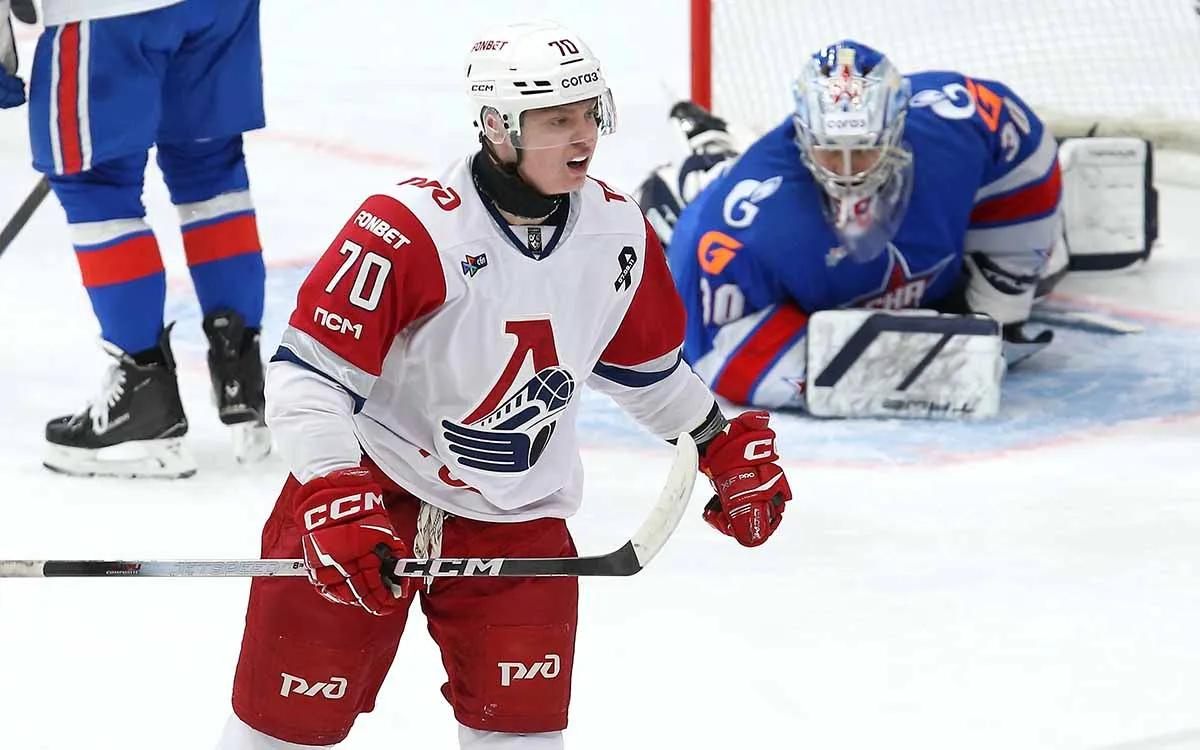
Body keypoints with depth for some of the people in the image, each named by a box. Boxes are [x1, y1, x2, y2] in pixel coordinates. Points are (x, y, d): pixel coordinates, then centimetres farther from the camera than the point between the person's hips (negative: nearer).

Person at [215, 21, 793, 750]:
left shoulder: (618, 232, -4)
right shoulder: (407, 227, -24)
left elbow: (645, 364, 17)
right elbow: (308, 373, -23)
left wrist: (729, 445, 17)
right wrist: (332, 500, -31)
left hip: (518, 517, 5)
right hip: (370, 490, -4)